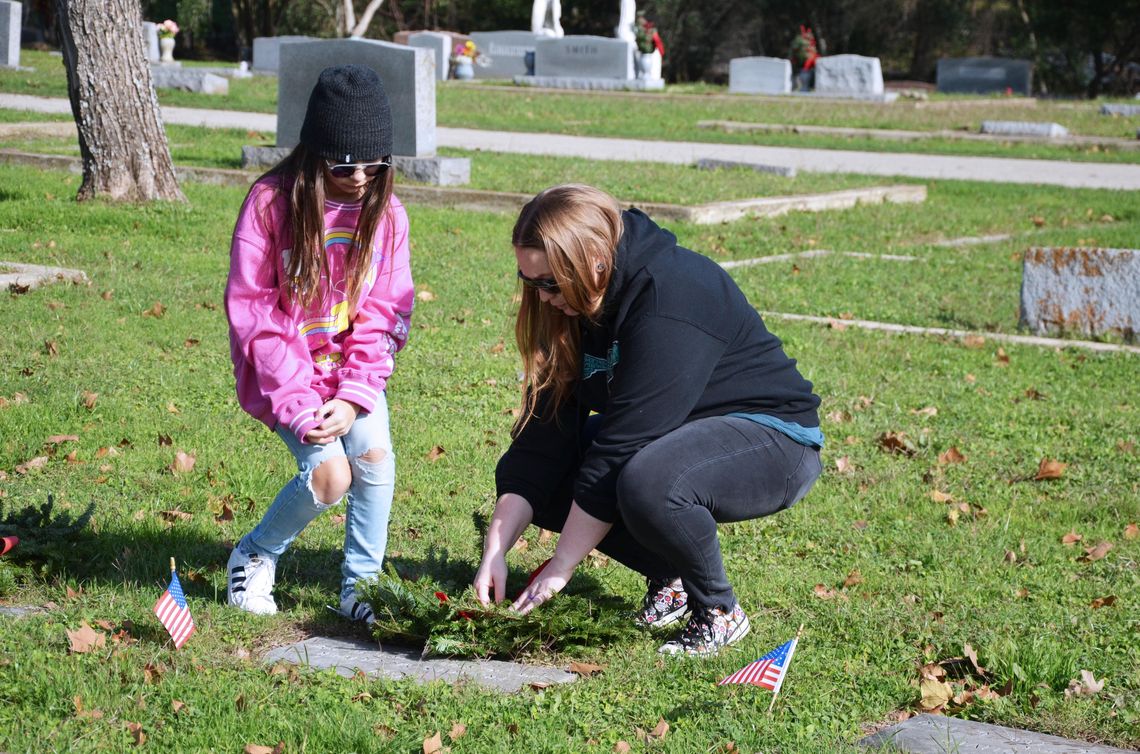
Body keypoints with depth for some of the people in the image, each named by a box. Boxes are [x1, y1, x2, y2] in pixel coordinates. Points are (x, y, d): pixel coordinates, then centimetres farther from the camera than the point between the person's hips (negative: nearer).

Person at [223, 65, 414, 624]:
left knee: (375, 452, -21)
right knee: (330, 472, -20)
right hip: (282, 369, -3)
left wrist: (354, 397, -17)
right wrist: (297, 401, -21)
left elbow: (386, 312, -4)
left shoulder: (384, 212, -4)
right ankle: (253, 557, 7)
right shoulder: (271, 201, -14)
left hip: (352, 365, 3)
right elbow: (250, 306, -14)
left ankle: (360, 585, -3)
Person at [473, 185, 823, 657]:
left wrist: (560, 568, -27)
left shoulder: (673, 299, -29)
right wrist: (495, 552, -15)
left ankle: (719, 612, -11)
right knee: (520, 473, -4)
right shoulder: (570, 306, -4)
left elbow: (622, 449, -31)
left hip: (771, 440, -9)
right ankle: (669, 579, 8)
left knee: (648, 483, -39)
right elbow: (545, 432, -6)